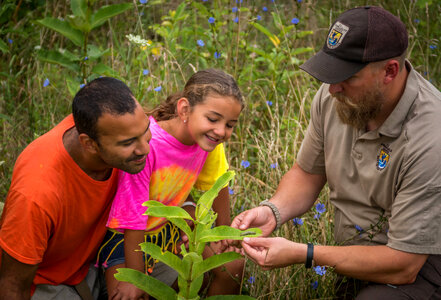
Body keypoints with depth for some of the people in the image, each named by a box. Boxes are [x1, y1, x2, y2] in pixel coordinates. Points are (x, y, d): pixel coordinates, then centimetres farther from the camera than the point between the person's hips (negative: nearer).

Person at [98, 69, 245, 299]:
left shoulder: (209, 140, -18)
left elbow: (217, 184, 3)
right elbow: (133, 219, -28)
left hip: (171, 223, 5)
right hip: (125, 233, -5)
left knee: (233, 265, -6)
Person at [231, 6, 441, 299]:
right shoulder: (334, 97, -9)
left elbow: (403, 266, -26)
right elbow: (308, 173, 8)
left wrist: (302, 253, -27)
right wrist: (272, 211, -13)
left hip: (417, 266, -6)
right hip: (351, 252, 7)